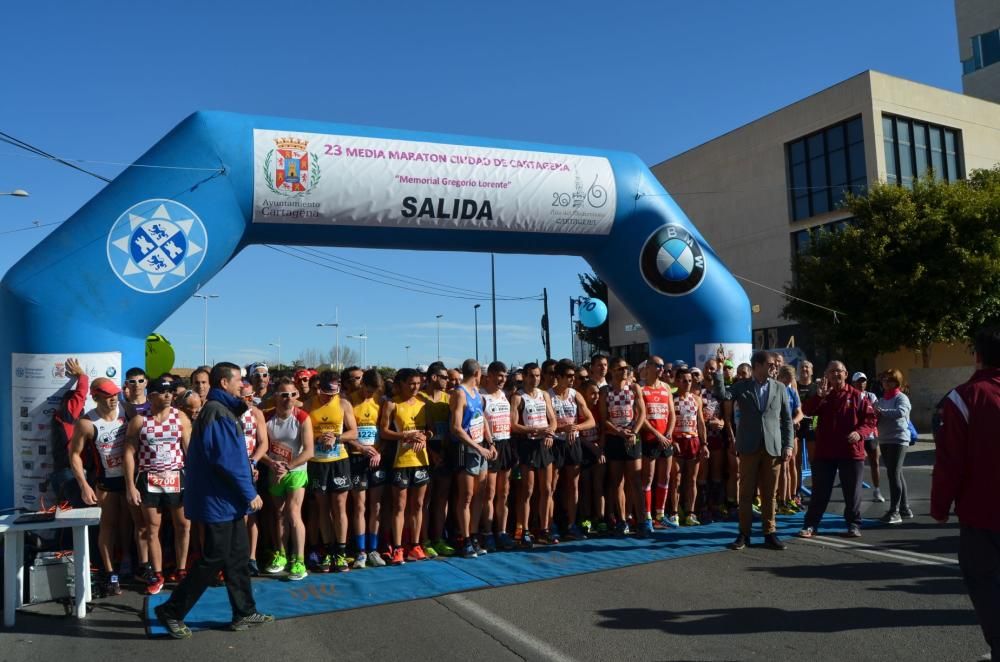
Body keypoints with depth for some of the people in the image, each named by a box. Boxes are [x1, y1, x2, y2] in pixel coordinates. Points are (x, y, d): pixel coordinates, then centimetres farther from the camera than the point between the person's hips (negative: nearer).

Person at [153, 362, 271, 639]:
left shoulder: (222, 409, 13)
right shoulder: (216, 411, -18)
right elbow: (226, 460, -23)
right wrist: (249, 493, -17)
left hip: (226, 498, 10)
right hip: (219, 500, -10)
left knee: (238, 556, 13)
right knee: (215, 560, -1)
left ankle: (244, 613, 21)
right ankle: (171, 611, 12)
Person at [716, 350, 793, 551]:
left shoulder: (780, 388, 8)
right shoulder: (741, 387, 3)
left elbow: (787, 419, 8)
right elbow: (722, 395, -15)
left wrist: (788, 445, 1)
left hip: (772, 447, 1)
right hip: (749, 446, -1)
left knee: (769, 493, 6)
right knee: (746, 492, 3)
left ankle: (769, 533, 15)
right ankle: (744, 533, 11)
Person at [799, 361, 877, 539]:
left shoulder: (856, 395, 1)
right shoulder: (821, 395, 7)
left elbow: (870, 419, -1)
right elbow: (807, 411, -8)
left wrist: (859, 432, -18)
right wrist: (819, 395, -21)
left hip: (851, 451, -1)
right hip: (824, 451, 1)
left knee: (852, 491, 7)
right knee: (819, 491, 6)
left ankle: (854, 524, 21)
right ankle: (811, 524, 11)